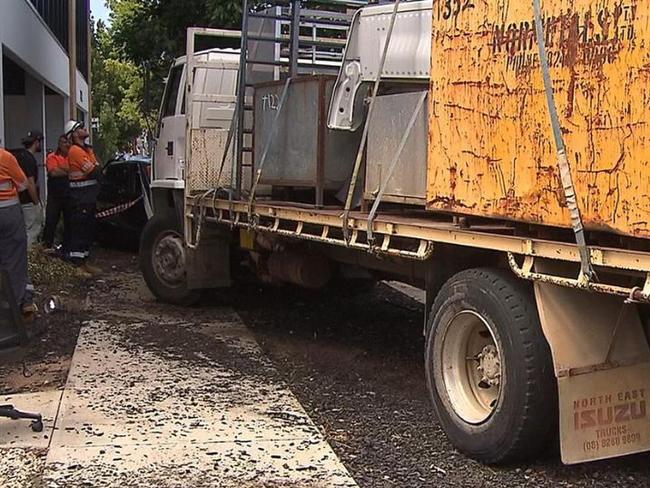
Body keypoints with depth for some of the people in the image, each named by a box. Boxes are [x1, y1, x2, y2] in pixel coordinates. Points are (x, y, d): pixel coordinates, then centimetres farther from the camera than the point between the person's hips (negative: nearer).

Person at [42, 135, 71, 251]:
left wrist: (61, 168, -17)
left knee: (69, 221, 13)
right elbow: (53, 172, -19)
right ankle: (47, 245, 8)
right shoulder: (52, 157, -3)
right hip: (55, 196, -4)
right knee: (51, 221, -1)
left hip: (70, 196, 4)